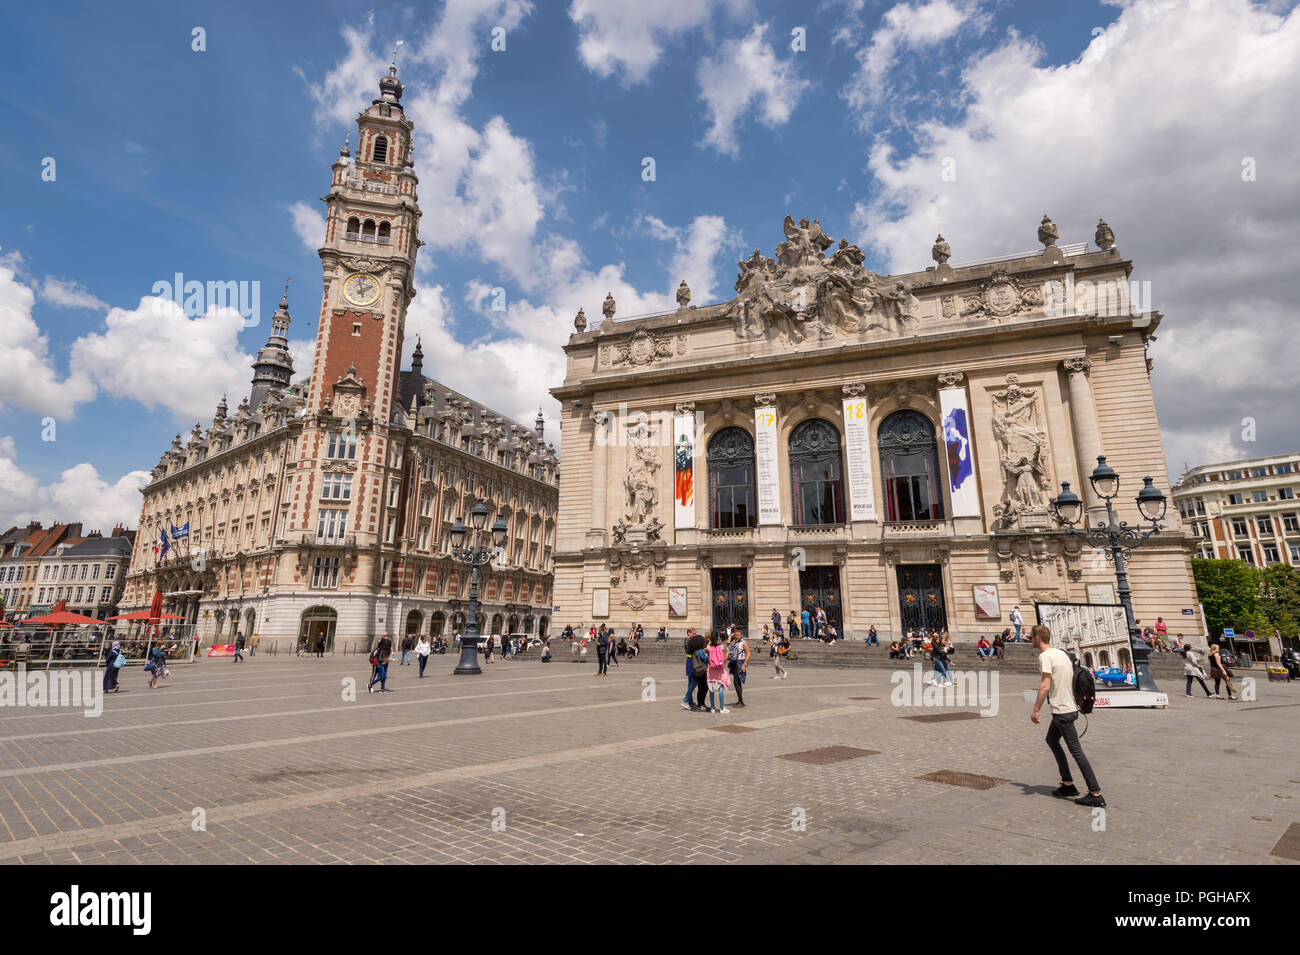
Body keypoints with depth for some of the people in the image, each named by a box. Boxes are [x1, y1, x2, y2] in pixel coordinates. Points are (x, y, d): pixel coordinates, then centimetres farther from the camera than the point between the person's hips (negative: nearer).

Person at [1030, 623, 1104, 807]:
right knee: (1051, 740, 20)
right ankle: (1068, 785, 22)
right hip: (1070, 707, 10)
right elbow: (1071, 679, 17)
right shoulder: (1061, 652, 12)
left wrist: (1035, 709, -17)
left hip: (1062, 711, -10)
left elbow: (1045, 686, -22)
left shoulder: (1045, 656, -16)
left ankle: (1096, 794, 1)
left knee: (1076, 751, -4)